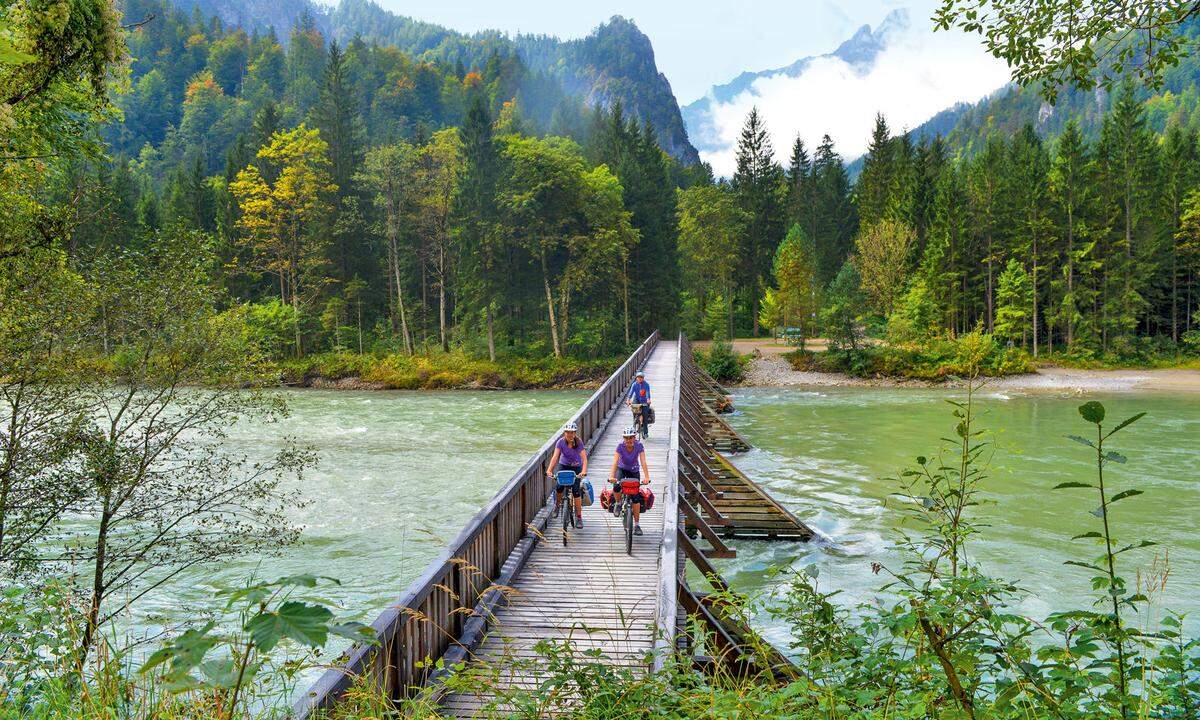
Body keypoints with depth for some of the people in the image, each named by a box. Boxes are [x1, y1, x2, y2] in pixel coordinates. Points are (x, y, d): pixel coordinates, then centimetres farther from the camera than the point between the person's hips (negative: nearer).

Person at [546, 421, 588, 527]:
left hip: (576, 468, -1)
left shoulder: (579, 442, -20)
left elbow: (584, 458, -28)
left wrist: (583, 471, -45)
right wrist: (549, 470, -41)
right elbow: (555, 456, -26)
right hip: (563, 466, 1)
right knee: (559, 487, -21)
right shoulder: (561, 442, -17)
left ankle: (579, 517, -3)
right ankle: (557, 504, 11)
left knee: (576, 491, -13)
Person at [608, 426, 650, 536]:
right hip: (622, 469, 0)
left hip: (634, 471, 0)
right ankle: (617, 503, 2)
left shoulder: (639, 445, -24)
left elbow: (643, 462, -32)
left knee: (636, 497, -8)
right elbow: (615, 461, -34)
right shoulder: (620, 445, -25)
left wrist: (646, 477, -45)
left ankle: (637, 524, 2)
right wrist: (611, 476, -48)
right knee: (616, 486, -31)